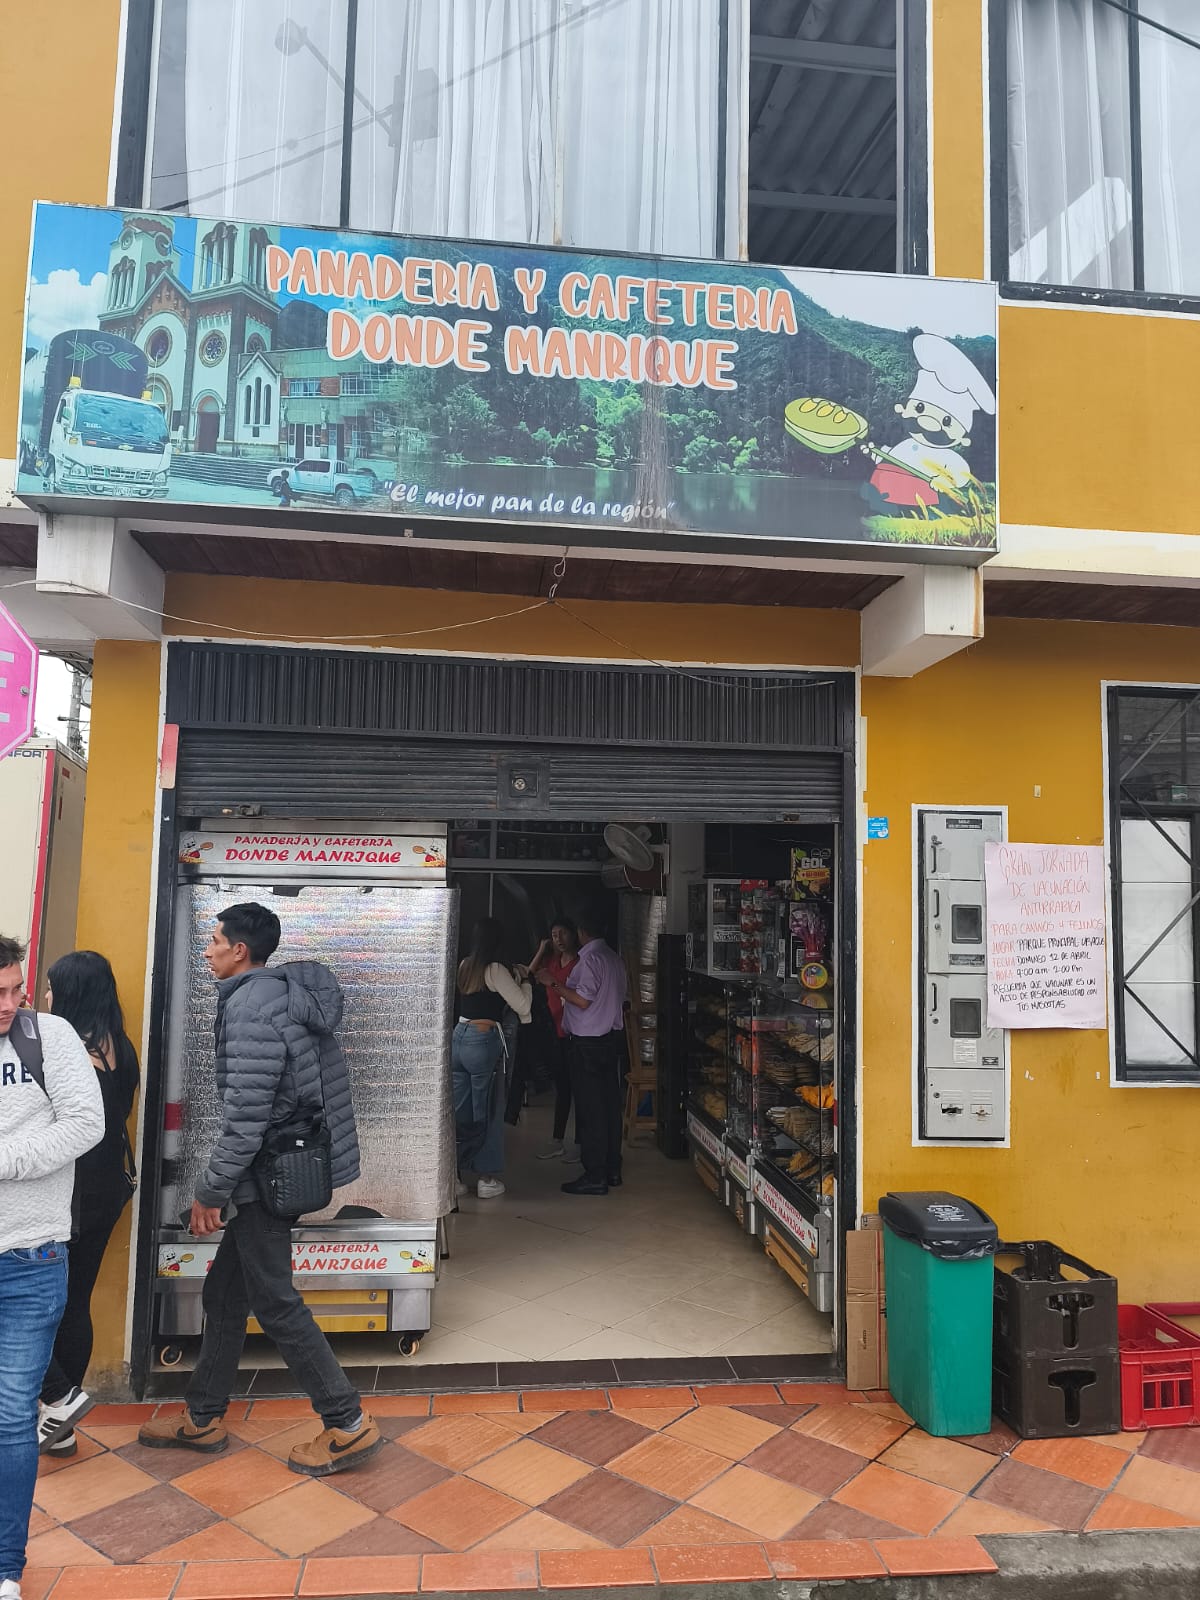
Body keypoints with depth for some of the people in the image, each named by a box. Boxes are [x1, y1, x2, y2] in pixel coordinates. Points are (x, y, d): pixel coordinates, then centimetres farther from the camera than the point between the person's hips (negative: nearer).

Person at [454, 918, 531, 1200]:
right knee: (487, 1112, 5)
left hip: (458, 1038, 7)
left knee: (459, 1111, 11)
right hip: (485, 1042, -7)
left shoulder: (463, 966, 9)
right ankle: (486, 1179, 13)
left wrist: (512, 978, 21)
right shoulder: (495, 969, -12)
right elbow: (522, 1005, -9)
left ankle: (456, 1176, 17)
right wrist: (524, 981, 7)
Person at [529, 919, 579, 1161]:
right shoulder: (552, 960, 13)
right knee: (561, 1086, 13)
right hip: (557, 1031, 7)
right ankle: (557, 1142, 21)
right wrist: (541, 951, -1)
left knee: (577, 1086, -2)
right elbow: (529, 977, 3)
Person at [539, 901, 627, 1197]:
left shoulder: (590, 959, -16)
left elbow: (583, 1001, -20)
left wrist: (554, 984, -11)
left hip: (588, 1043, -9)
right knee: (610, 1104, 12)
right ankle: (612, 1170, 20)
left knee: (590, 1108, -4)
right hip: (612, 1038, 9)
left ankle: (595, 1176, -1)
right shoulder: (615, 958, 11)